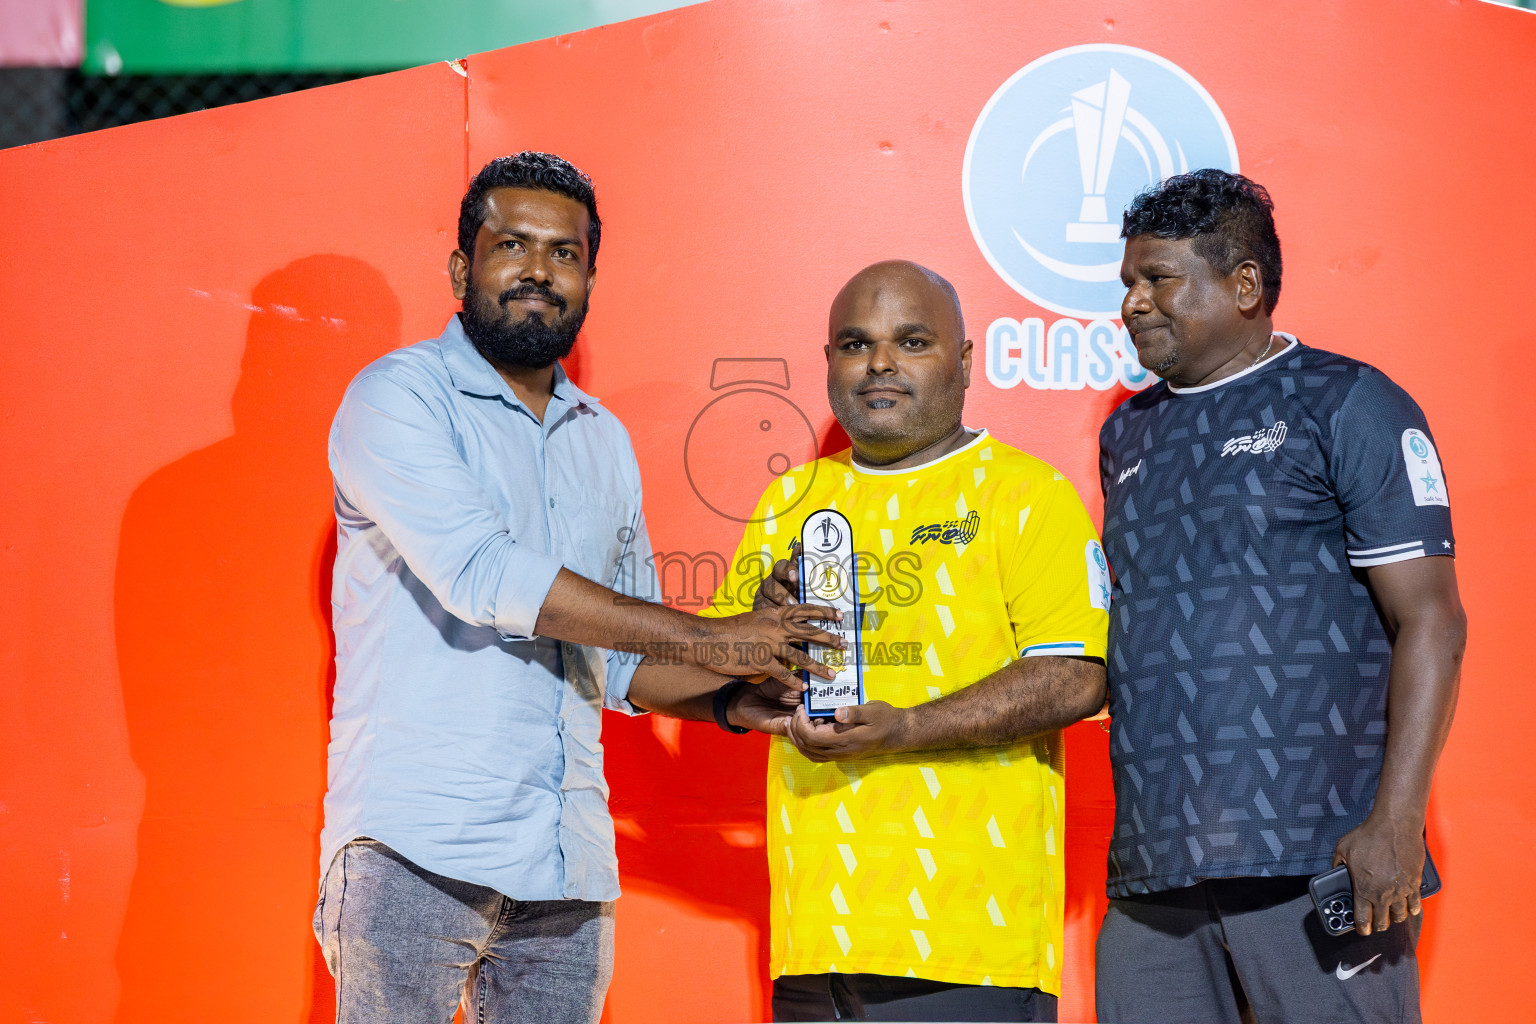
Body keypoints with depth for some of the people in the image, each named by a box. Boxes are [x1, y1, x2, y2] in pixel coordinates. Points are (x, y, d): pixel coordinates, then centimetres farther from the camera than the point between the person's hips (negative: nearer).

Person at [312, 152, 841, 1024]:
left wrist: (729, 700, 4)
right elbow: (483, 573, -17)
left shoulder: (604, 442, 19)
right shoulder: (398, 397, -2)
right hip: (417, 851, -6)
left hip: (565, 867, 6)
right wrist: (705, 639, -14)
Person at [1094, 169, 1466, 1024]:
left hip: (1315, 861, -6)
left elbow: (1431, 622, -6)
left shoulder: (1348, 407, 0)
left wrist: (1396, 822, -16)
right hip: (1153, 872, 6)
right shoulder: (1128, 435, 19)